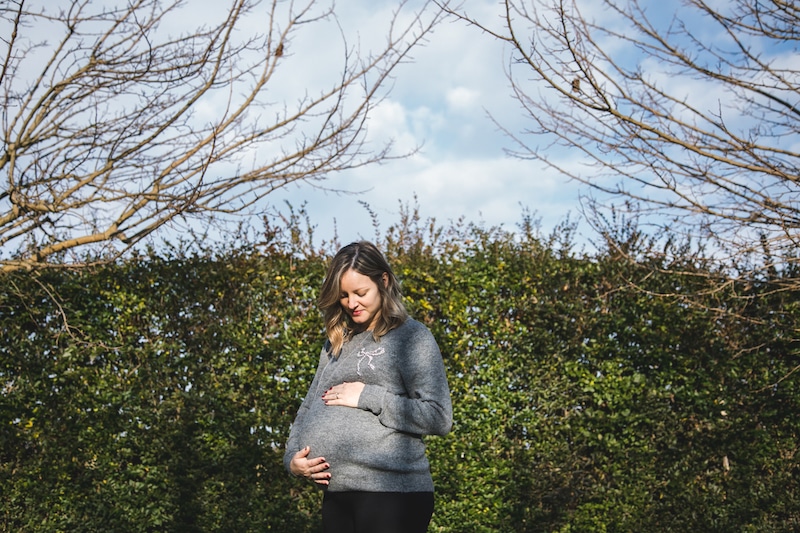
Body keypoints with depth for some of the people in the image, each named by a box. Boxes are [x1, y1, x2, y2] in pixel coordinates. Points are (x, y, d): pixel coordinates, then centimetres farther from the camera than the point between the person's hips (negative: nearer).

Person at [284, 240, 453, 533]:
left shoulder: (411, 337, -3)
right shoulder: (337, 343, 15)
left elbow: (439, 418, -11)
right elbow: (308, 409, 18)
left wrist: (368, 397, -13)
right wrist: (292, 457, 1)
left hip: (391, 495, -6)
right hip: (336, 495, 6)